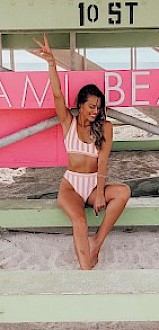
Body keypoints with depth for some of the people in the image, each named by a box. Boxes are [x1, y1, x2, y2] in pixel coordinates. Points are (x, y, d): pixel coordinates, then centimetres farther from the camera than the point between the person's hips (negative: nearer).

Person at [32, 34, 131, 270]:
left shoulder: (105, 127, 2)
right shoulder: (69, 123, 3)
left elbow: (103, 160, -8)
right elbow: (57, 95, -14)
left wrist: (100, 193, -20)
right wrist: (51, 64, -30)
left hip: (95, 184, 1)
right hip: (71, 184, -1)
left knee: (124, 192, -30)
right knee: (79, 220, -32)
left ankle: (97, 242, -20)